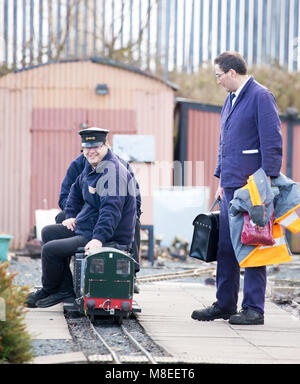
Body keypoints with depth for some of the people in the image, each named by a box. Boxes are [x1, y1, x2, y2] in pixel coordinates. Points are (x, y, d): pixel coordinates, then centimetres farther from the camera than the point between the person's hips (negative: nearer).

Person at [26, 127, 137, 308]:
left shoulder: (112, 173, -23)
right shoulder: (92, 167, 10)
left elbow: (111, 210, -33)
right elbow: (77, 190, 30)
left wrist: (99, 238, -41)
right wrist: (71, 215, 20)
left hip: (108, 239, -11)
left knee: (50, 249, -14)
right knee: (48, 232, 18)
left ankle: (48, 291, 12)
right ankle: (66, 289, 9)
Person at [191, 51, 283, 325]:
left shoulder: (261, 97, -9)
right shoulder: (231, 100, 19)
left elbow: (272, 141, -14)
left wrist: (267, 179, -18)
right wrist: (221, 179, 21)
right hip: (231, 187, 9)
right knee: (226, 246, 10)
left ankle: (254, 309, 0)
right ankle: (225, 305, 18)